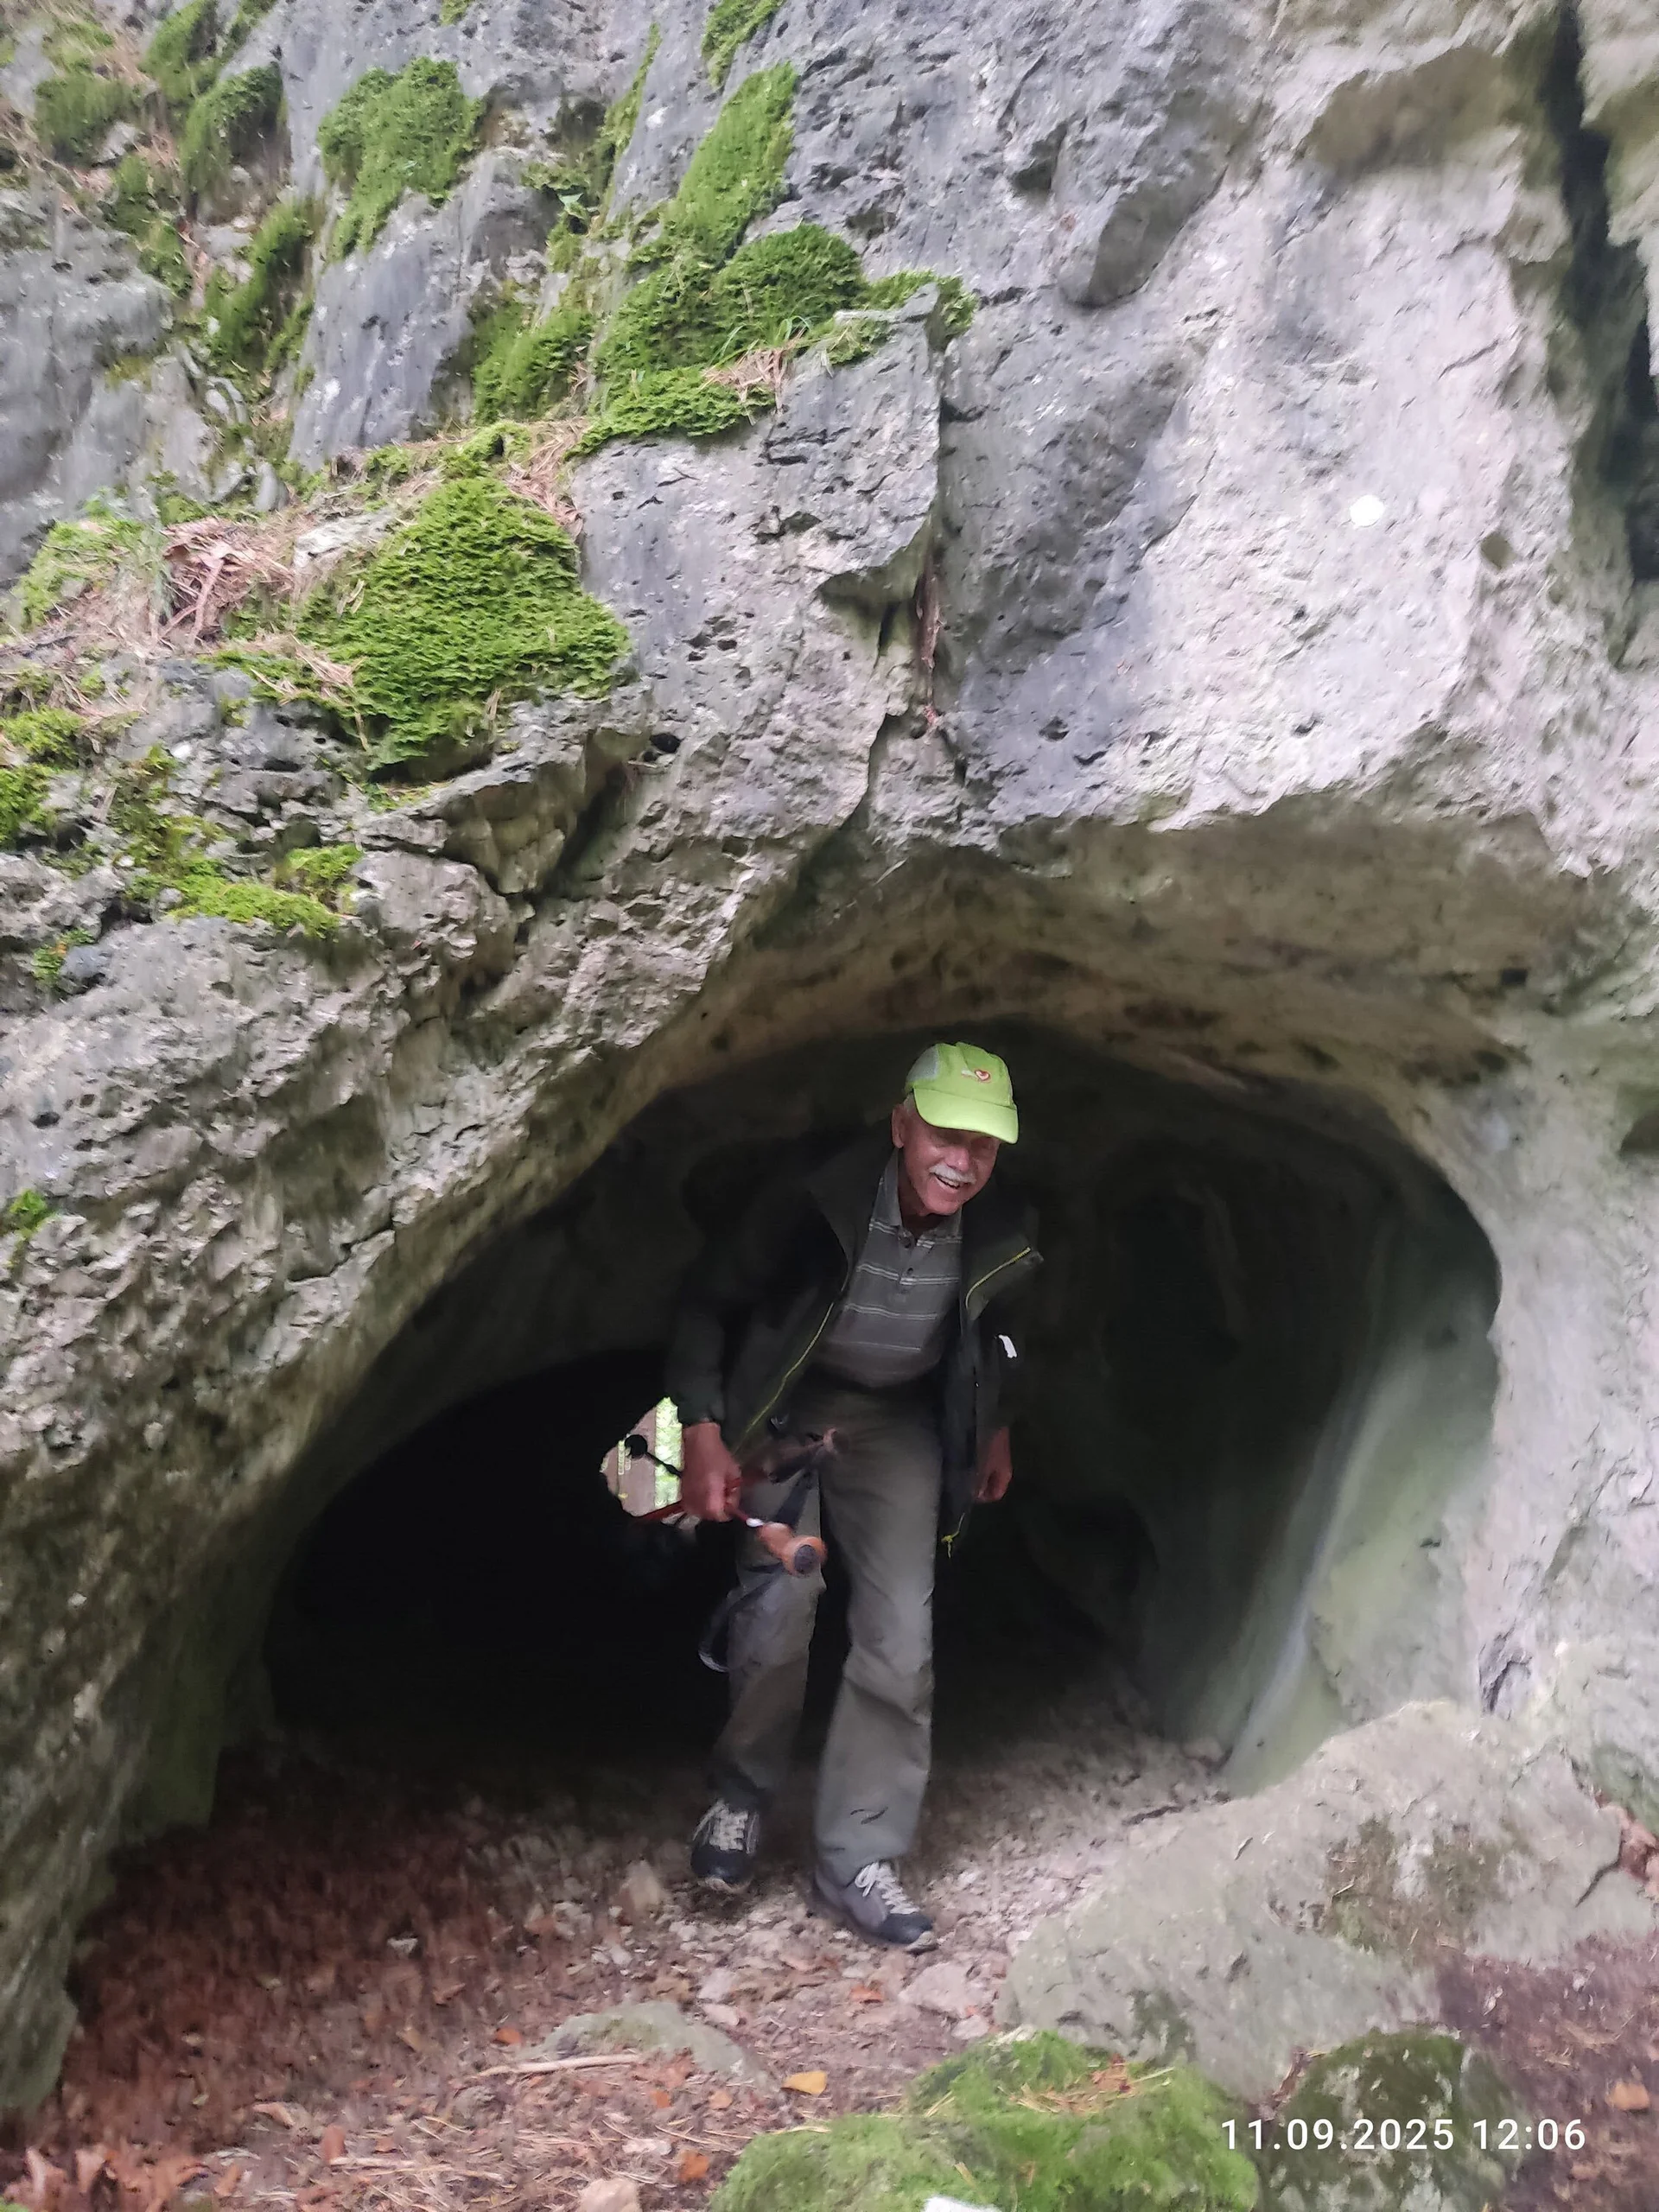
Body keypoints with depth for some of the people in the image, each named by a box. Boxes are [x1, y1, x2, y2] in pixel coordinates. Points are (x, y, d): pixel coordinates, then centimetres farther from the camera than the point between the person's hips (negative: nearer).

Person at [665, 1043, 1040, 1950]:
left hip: (899, 1423, 3)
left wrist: (994, 1429, 14)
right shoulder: (815, 1203, -29)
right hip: (786, 1407, -3)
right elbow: (708, 1304, -17)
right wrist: (703, 1433, -22)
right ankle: (740, 1796, 14)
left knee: (900, 1637, -4)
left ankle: (855, 1861, 9)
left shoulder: (995, 1237, -17)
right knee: (781, 1600, -15)